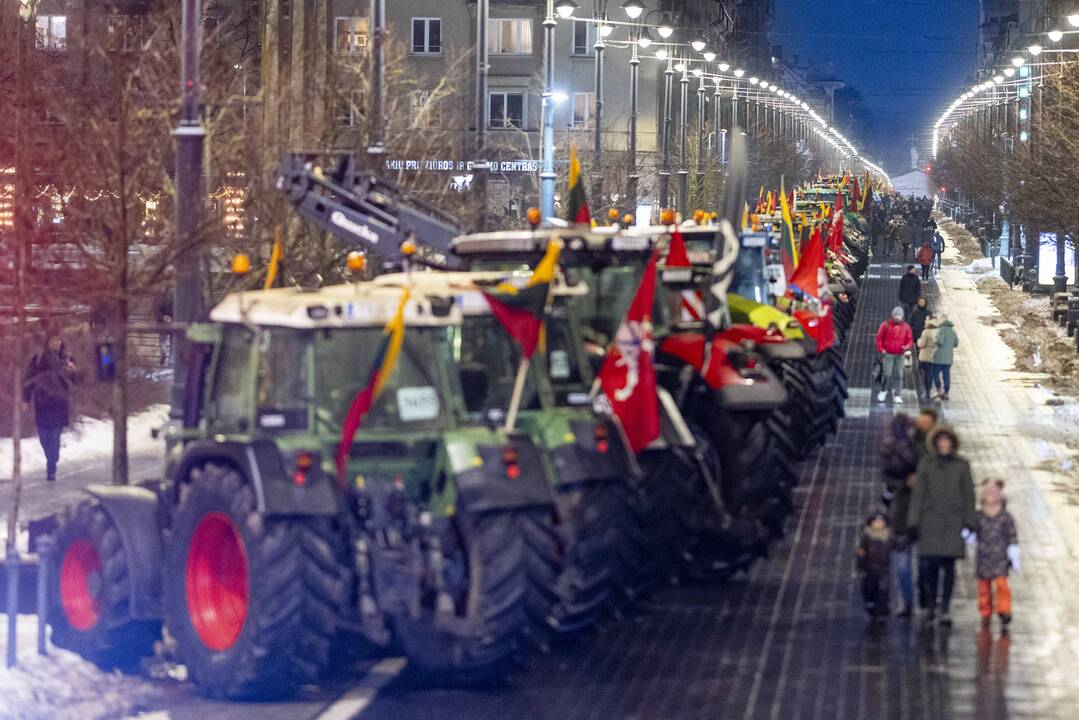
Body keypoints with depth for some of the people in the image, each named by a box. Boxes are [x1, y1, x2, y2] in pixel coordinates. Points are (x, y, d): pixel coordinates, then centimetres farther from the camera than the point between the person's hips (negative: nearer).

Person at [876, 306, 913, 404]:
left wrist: (907, 346, -13)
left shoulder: (906, 327, 6)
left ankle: (897, 395, 6)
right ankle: (883, 391, 11)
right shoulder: (886, 325, -1)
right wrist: (881, 349, -8)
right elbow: (879, 338, 1)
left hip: (900, 355, 3)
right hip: (888, 354, -3)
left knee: (898, 375, 2)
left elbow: (910, 340, 8)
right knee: (887, 374, -8)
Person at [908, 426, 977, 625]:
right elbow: (917, 494, 5)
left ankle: (945, 610, 1)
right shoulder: (926, 464, 5)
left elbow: (968, 495, 7)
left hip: (953, 520, 0)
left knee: (949, 564, -3)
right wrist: (913, 522, 0)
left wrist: (970, 523, 2)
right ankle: (930, 605, 14)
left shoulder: (962, 465, 5)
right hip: (930, 519, 0)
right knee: (928, 564, -6)